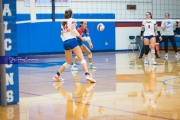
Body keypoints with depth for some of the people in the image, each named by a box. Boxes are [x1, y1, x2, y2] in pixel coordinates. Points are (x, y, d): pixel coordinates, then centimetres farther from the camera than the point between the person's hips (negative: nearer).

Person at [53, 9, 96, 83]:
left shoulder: (63, 23, 21)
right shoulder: (72, 20, 5)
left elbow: (62, 35, 19)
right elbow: (73, 30, -10)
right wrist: (81, 37, -4)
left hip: (65, 43, 7)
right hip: (72, 40, -7)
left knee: (68, 62, 20)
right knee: (82, 59, -13)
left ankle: (57, 75, 18)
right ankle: (87, 75, -30)